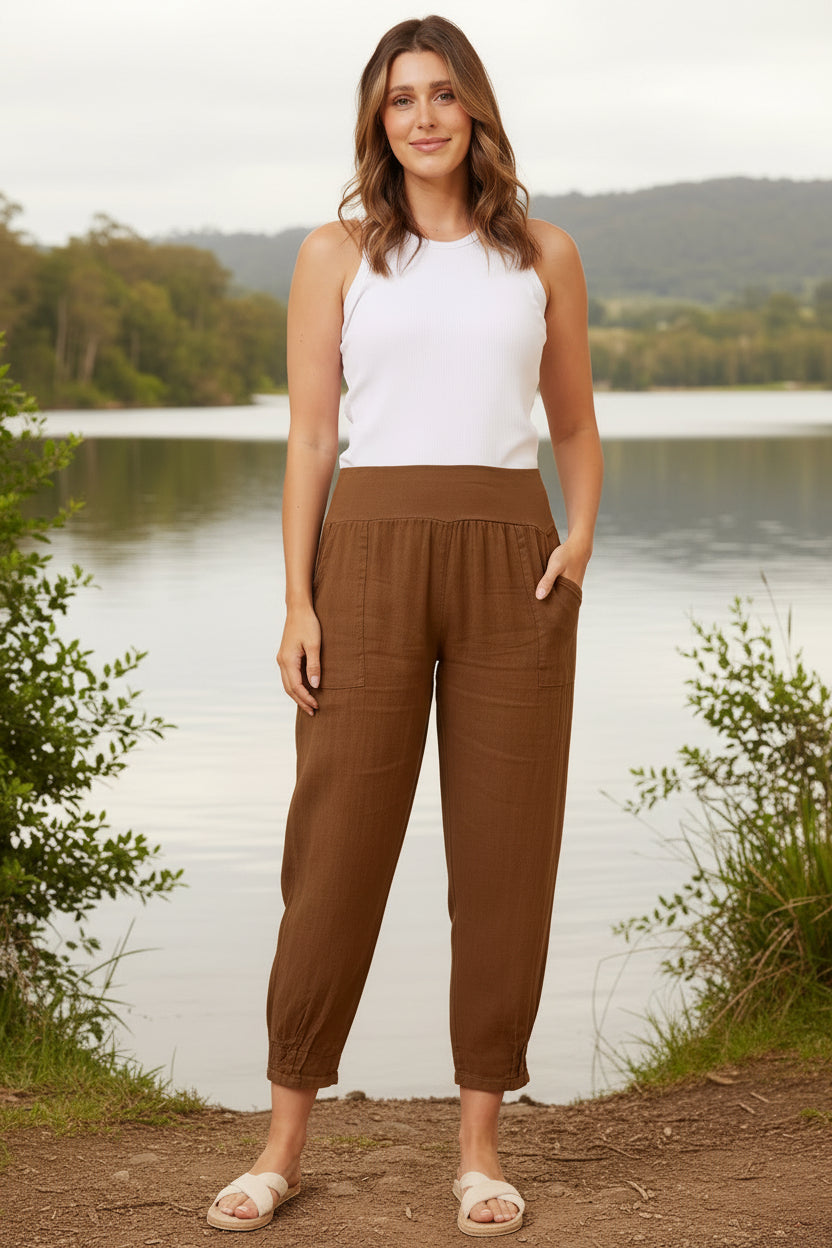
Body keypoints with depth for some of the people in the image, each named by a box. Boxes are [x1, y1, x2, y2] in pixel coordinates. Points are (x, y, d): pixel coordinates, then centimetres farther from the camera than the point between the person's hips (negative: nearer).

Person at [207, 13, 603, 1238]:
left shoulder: (543, 255, 12)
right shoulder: (338, 254, 7)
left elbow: (577, 427, 18)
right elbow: (309, 438, 3)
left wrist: (582, 533, -1)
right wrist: (298, 604, -6)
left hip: (511, 564, 2)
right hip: (370, 555, -1)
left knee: (505, 850, 2)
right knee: (338, 847, -1)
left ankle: (481, 1142, 13)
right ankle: (285, 1143, 11)